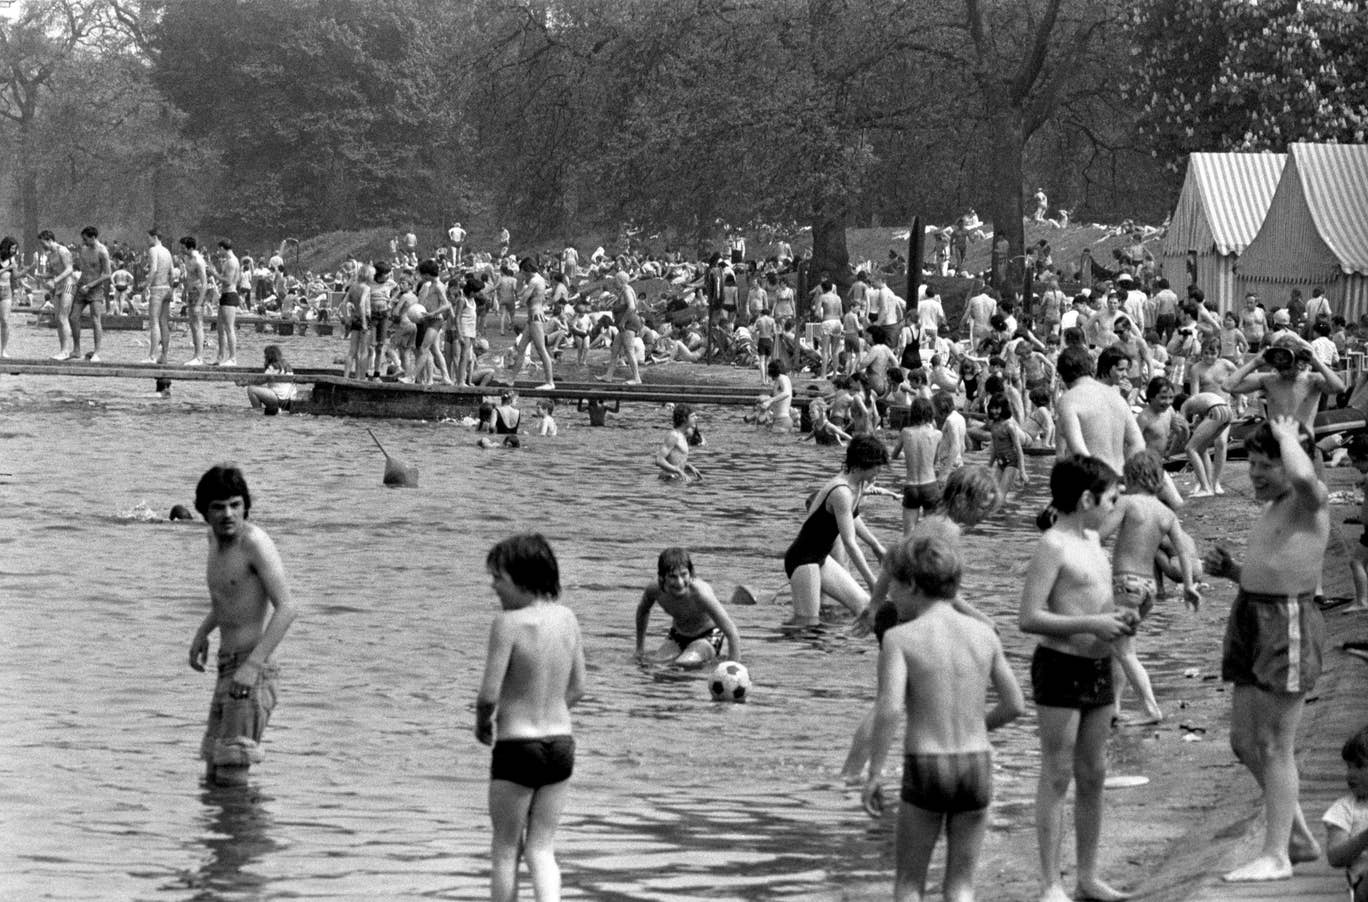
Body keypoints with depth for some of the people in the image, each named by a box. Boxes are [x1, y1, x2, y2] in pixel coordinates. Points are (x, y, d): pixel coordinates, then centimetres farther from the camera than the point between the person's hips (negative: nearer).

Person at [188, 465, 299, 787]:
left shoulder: (255, 542, -16)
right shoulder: (216, 537, 11)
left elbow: (286, 607, -24)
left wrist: (253, 664, -31)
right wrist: (203, 631, 20)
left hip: (253, 670, -9)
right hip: (228, 668, 9)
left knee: (232, 778, -15)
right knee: (213, 777, 15)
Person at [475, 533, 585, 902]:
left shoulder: (508, 623, -18)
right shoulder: (567, 618, 1)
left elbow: (489, 695, -18)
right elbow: (577, 689, 9)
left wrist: (483, 722, 2)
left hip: (517, 747, -5)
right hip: (562, 744, 5)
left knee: (505, 849, 11)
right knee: (541, 848, 12)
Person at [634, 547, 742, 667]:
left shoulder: (700, 593, -36)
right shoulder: (655, 590, -23)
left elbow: (733, 634, -33)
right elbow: (643, 610, 5)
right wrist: (640, 648, 8)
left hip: (708, 636, -5)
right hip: (678, 636, 5)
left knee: (685, 663, -31)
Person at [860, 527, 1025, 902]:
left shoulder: (900, 638, -8)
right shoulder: (983, 633, 3)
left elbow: (888, 708, -20)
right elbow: (1016, 705, 7)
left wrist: (873, 775, -13)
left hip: (925, 769, -3)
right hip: (977, 765, 3)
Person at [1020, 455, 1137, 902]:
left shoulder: (1092, 539, 13)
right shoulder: (1053, 546, -14)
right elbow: (1030, 618, -20)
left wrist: (1115, 618, 5)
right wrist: (1091, 624, -22)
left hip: (1098, 668, 8)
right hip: (1060, 668, -8)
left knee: (1093, 775, 12)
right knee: (1057, 776, -3)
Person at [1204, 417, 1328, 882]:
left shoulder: (1310, 504, -10)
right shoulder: (1271, 511, 18)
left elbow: (1303, 477, -36)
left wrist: (1287, 437, -17)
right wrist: (1230, 570, 10)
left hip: (1288, 625, -10)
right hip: (1253, 619, 10)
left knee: (1274, 745, -6)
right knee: (1245, 742, 13)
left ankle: (1276, 855, 0)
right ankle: (1300, 837, 25)